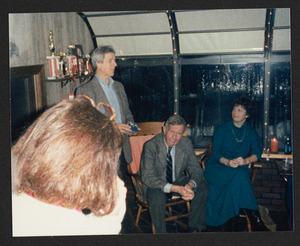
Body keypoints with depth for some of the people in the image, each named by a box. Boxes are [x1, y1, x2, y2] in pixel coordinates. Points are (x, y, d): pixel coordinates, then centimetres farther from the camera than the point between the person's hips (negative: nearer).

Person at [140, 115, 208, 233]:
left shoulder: (186, 143, -8)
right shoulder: (150, 146, -21)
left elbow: (196, 170, -4)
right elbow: (147, 177, -26)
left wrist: (190, 185, -30)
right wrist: (175, 189, -37)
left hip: (178, 181, 4)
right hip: (156, 184, -4)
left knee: (202, 186, -17)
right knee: (157, 196, -35)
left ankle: (195, 228, -2)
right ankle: (161, 232, -12)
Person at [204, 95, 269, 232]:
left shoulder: (251, 132, 13)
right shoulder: (222, 129, 4)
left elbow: (257, 152, 2)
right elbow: (215, 153, -4)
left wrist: (246, 161, -21)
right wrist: (227, 162, -25)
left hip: (240, 169, 2)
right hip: (217, 167, -2)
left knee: (238, 179, -35)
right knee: (239, 176, -34)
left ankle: (233, 220, -31)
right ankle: (255, 219, -33)